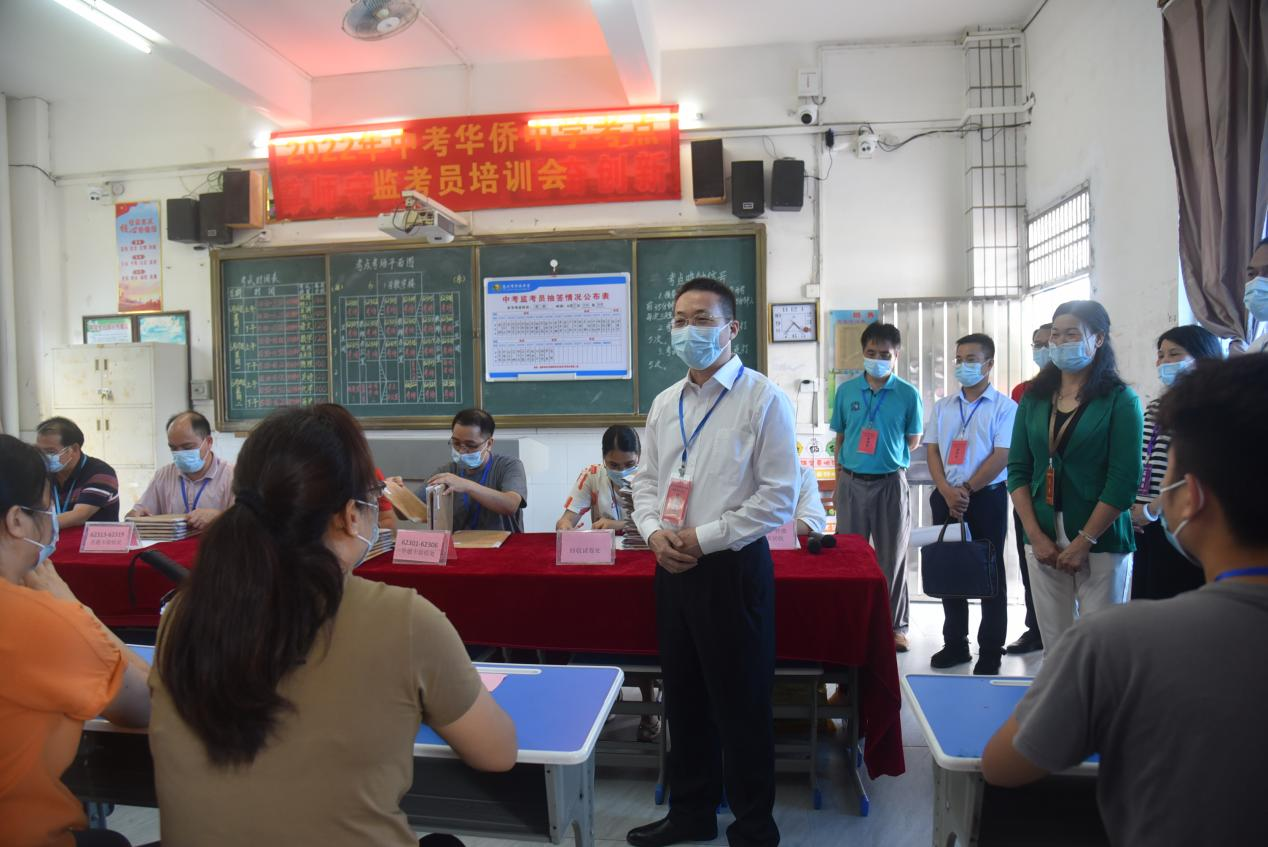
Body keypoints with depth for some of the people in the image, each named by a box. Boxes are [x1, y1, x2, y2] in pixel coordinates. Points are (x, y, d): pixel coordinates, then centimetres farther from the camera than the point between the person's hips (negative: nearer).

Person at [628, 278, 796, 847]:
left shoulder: (763, 400, -9)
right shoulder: (664, 404, 10)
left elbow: (779, 495, -13)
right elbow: (647, 480, 16)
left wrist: (703, 538, -16)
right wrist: (654, 532, -4)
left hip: (732, 567, -6)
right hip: (672, 567, 6)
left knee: (742, 704, 7)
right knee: (684, 697, 18)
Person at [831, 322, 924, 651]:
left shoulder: (908, 394, -3)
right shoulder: (846, 390, 3)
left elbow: (913, 441, 7)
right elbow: (839, 436, 9)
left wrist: (888, 456, 1)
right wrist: (840, 477, 5)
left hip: (890, 483, -2)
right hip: (851, 483, 2)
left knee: (892, 557, 8)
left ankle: (895, 625, 20)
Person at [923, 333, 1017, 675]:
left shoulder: (1004, 407, -4)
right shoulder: (942, 407, 10)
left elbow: (1001, 456, -11)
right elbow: (932, 452, 5)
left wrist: (966, 490, -14)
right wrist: (947, 492, -9)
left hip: (987, 497, -4)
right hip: (946, 498, 5)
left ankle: (990, 653, 14)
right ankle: (955, 644, 25)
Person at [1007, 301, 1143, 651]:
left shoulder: (1120, 400, -3)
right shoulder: (1034, 399, 8)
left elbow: (1124, 480, -9)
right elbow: (1018, 469, 5)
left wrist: (1083, 542, -12)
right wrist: (1036, 536, -4)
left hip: (1101, 543, -3)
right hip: (1043, 543, 3)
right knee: (1054, 646, 6)